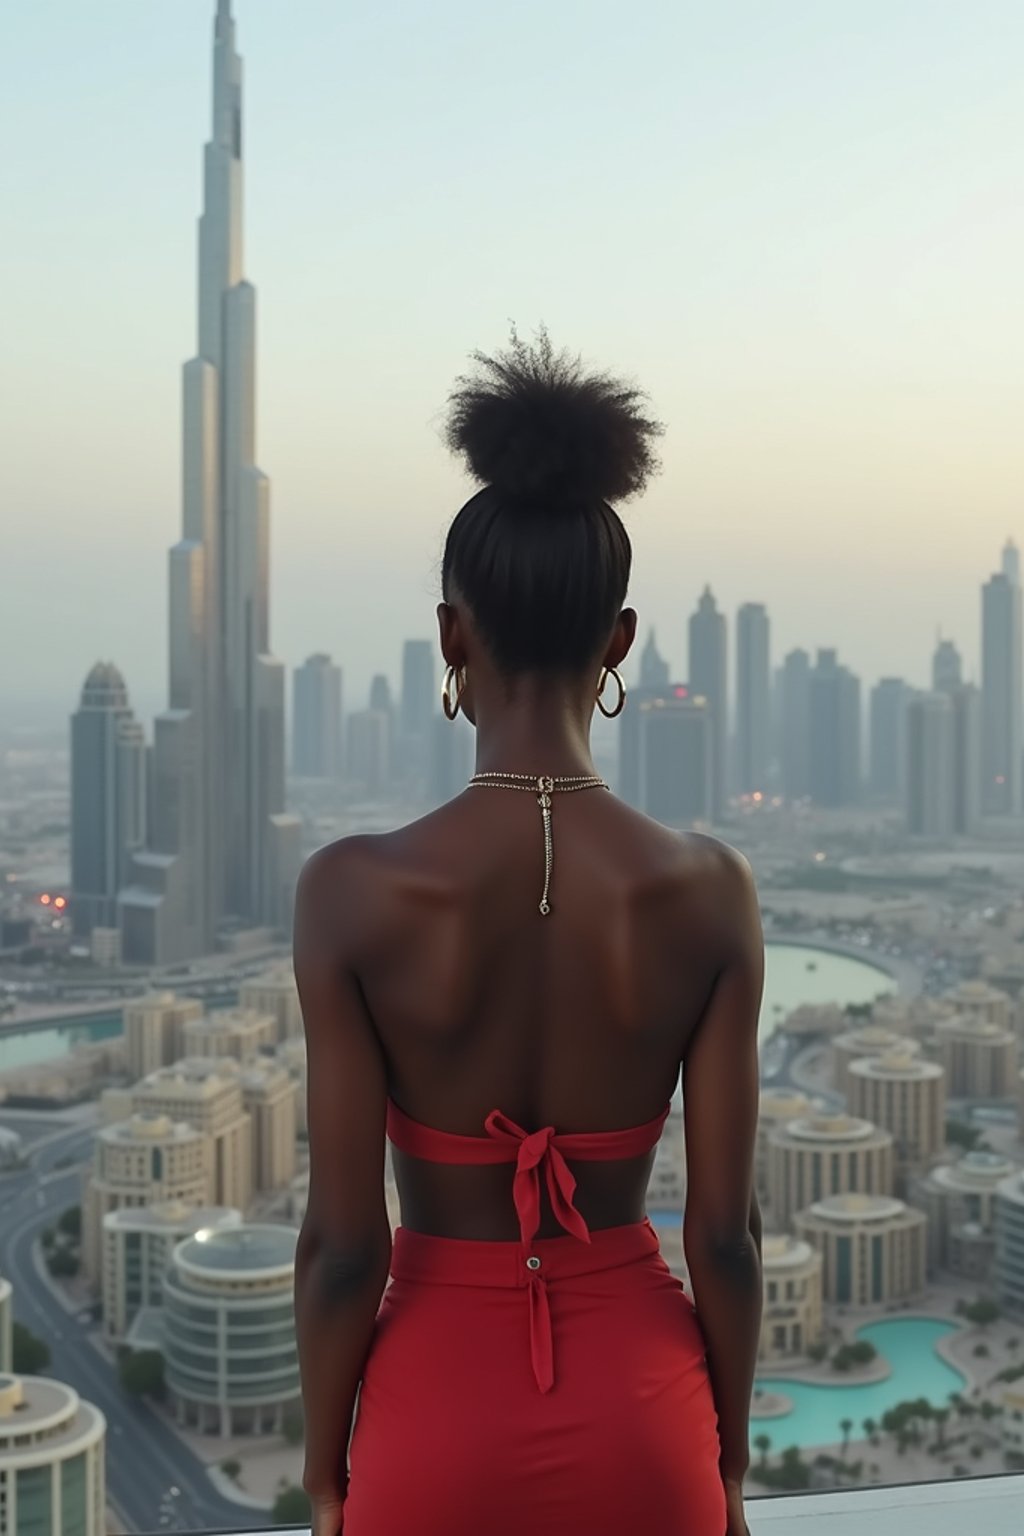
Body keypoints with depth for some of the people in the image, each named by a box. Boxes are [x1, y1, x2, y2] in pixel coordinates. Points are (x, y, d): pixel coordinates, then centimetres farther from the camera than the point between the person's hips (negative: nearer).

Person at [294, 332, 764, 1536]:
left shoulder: (356, 889, -19)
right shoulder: (708, 890, -14)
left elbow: (343, 1239, -13)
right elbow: (724, 1231, -8)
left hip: (440, 1409, -1)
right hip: (634, 1408, 2)